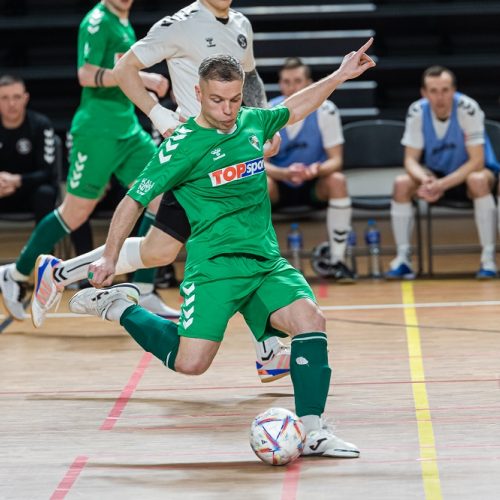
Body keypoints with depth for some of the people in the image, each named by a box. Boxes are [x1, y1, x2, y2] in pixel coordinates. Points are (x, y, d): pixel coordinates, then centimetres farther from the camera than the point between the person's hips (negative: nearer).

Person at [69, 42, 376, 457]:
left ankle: (312, 430, -17)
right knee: (191, 363, -15)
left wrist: (341, 75, 32)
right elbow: (135, 200, 0)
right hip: (214, 265, -5)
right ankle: (120, 307, 10)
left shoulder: (253, 122, 10)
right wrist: (109, 258, 1)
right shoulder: (184, 145, -7)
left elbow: (293, 110, 32)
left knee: (311, 319, -20)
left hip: (267, 262, 5)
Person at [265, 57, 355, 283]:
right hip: (280, 187, 0)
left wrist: (318, 169, -38)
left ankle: (337, 261, -23)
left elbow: (336, 160, -14)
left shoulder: (326, 110, -13)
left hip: (315, 185, 0)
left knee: (337, 180, -31)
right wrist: (286, 173, -36)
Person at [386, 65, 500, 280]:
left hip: (467, 173, -3)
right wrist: (424, 179, -35)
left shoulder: (468, 109, -25)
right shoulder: (417, 112, -14)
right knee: (402, 184, -23)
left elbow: (476, 161, -25)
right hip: (435, 174, 3)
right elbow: (411, 160, -12)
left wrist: (442, 184, -36)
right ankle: (402, 259, -13)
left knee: (479, 180, -37)